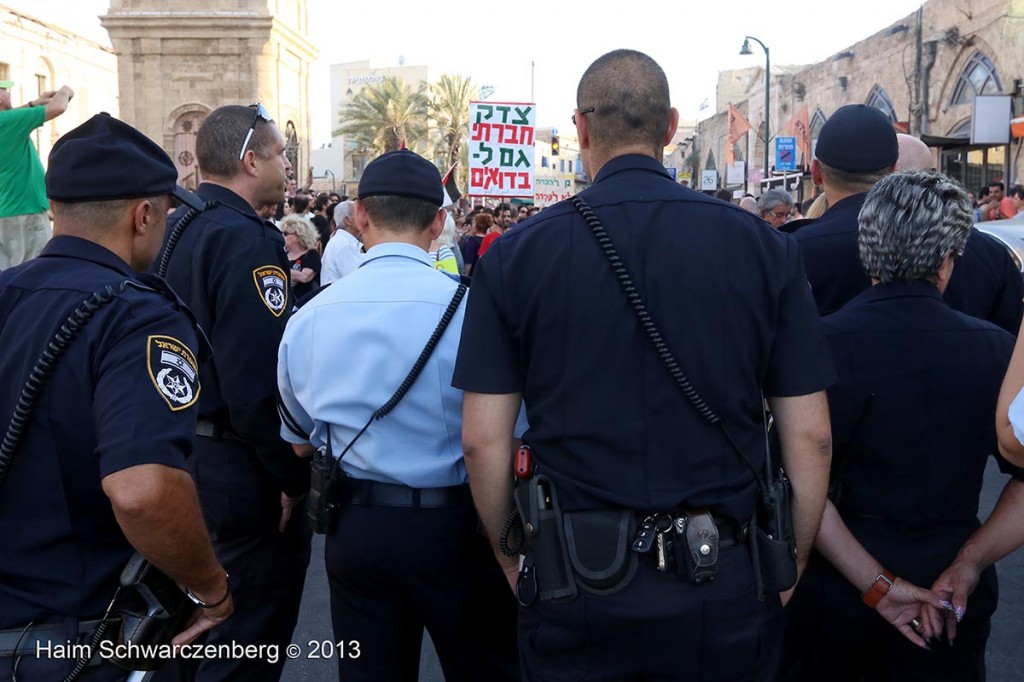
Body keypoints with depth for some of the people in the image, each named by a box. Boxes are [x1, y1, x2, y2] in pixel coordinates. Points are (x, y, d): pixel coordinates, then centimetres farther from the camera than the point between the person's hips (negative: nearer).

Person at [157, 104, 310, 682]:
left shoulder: (173, 230, 9)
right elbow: (258, 382, -26)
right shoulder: (247, 240, -19)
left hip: (182, 454, 10)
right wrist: (295, 477, -18)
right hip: (241, 463, -10)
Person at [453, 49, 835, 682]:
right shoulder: (764, 246, -4)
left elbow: (483, 438, -7)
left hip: (573, 586, 0)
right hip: (725, 585, 1)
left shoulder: (516, 255, -6)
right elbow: (810, 435, -4)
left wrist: (510, 558, 8)